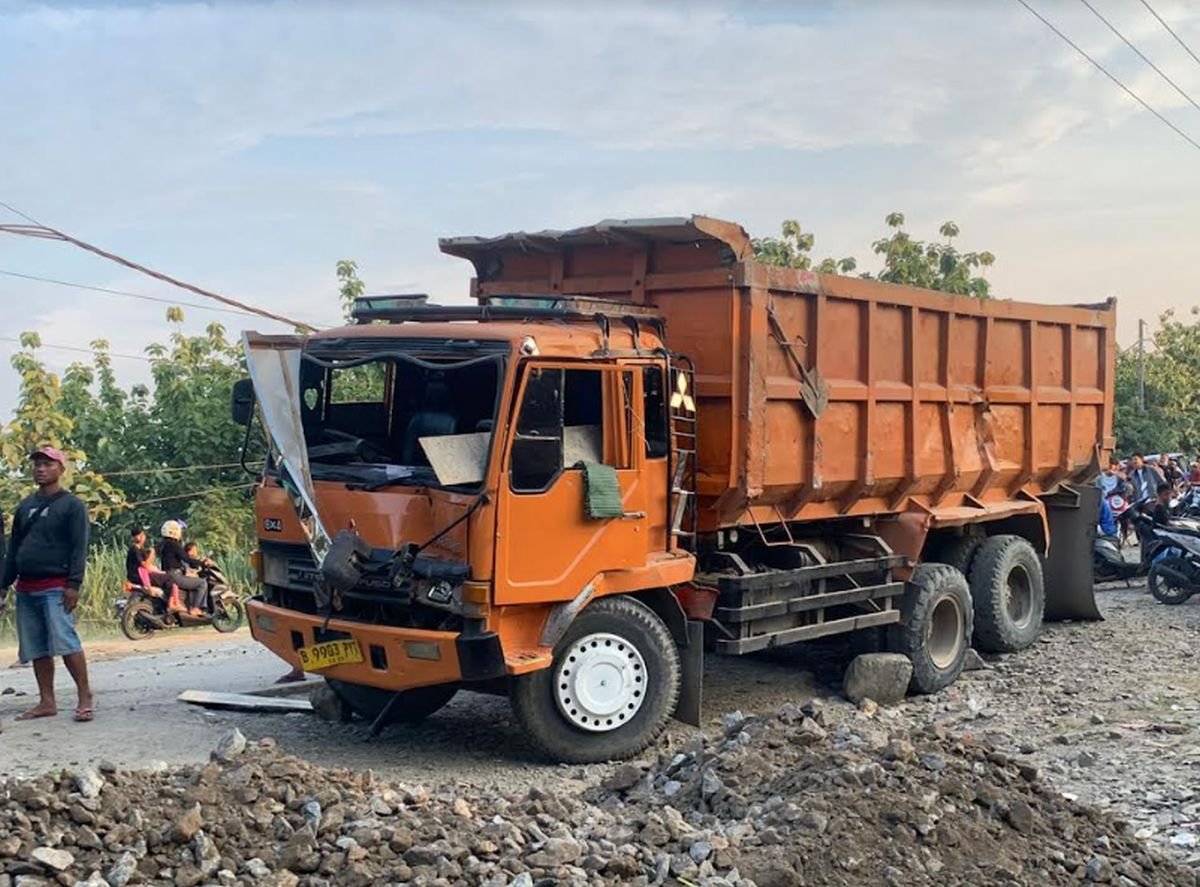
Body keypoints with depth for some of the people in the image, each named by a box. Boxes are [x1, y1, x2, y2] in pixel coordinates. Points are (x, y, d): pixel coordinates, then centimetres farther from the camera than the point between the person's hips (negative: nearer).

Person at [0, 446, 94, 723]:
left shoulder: (72, 505, -1)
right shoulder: (25, 506, 17)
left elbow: (79, 548, -8)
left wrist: (74, 584, -17)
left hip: (56, 587, -7)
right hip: (26, 588, 7)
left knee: (65, 643, -15)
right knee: (36, 649, 6)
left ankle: (85, 698, -9)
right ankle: (47, 702, 12)